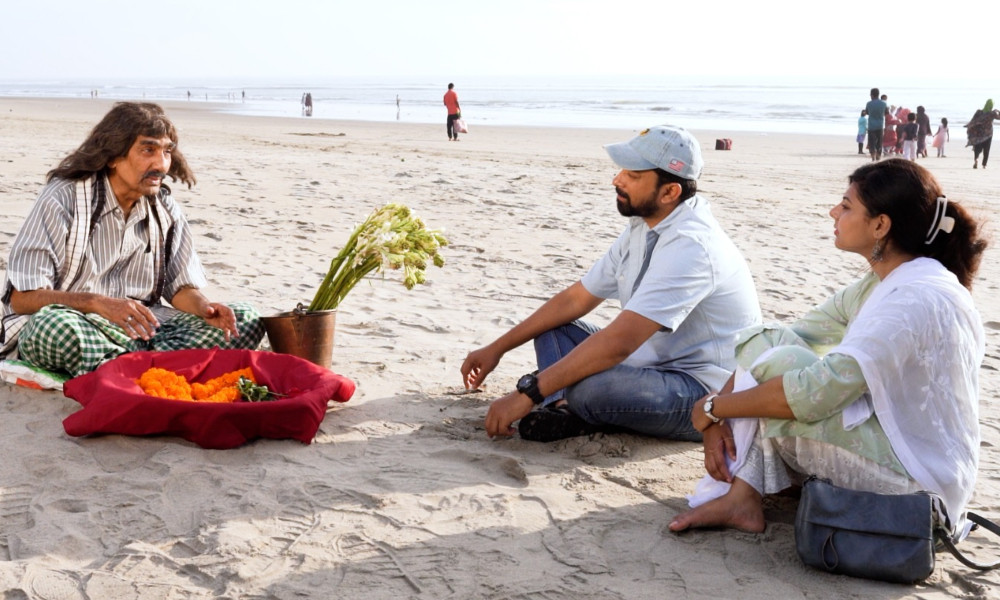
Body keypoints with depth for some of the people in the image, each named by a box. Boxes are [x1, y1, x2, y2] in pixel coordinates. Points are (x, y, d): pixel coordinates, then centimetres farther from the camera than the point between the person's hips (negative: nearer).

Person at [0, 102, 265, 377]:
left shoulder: (165, 210, 6)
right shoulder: (62, 199, -11)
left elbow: (181, 287, 9)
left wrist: (204, 308, -16)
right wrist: (98, 303, -31)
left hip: (141, 328, 6)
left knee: (245, 319, -11)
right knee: (53, 323, -41)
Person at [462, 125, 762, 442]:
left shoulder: (691, 246, -25)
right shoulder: (642, 227, 6)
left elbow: (619, 341, -32)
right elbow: (577, 298, 13)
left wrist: (528, 394, -32)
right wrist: (497, 348, 10)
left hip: (707, 392, -10)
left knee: (590, 387, -36)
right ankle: (564, 409, -17)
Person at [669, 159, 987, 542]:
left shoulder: (919, 299, -24)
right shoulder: (880, 286, 6)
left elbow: (818, 392, -30)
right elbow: (786, 338, 4)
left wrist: (714, 406, -17)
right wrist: (719, 416, -9)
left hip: (915, 476, -9)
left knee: (775, 365, -19)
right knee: (762, 344, -2)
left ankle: (740, 497, -1)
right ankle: (739, 496, -9)